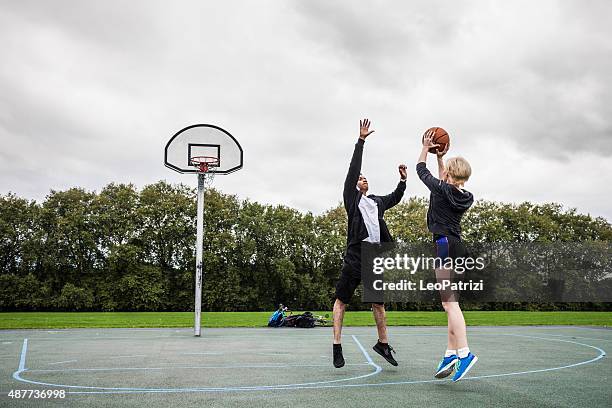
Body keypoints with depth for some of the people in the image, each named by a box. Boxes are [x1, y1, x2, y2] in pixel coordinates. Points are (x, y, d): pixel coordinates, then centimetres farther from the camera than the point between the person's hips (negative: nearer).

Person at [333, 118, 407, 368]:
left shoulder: (377, 201, 22)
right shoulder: (352, 198, 6)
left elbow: (395, 198, 41)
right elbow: (353, 169, -4)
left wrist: (402, 180, 26)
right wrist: (361, 141, -8)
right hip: (355, 255, -5)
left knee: (378, 302, 12)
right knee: (341, 300, -2)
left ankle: (383, 344, 25)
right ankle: (337, 347, 4)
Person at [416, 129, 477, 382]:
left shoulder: (440, 189, -7)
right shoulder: (465, 197, 11)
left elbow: (421, 170, 10)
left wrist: (426, 148, 24)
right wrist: (440, 158, 37)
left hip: (443, 245, -8)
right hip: (458, 248, 8)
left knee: (450, 303, -12)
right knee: (451, 302, 8)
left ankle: (464, 353, -19)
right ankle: (450, 354, 9)